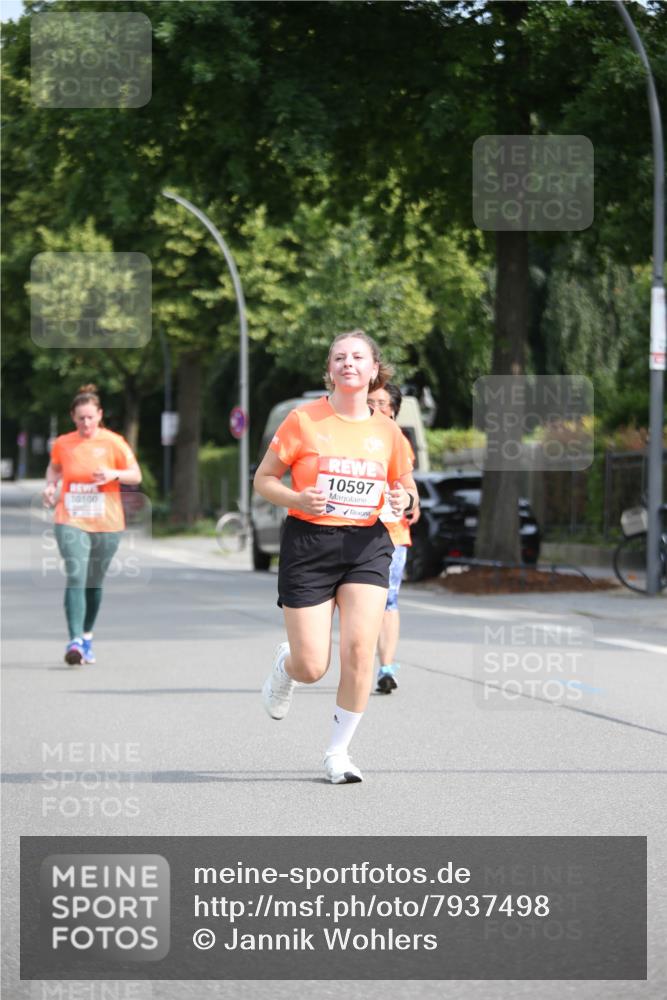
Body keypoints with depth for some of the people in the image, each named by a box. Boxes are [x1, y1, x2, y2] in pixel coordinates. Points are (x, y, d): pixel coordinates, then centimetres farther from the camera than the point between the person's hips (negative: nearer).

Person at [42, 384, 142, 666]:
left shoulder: (113, 442, -2)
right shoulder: (62, 444, 3)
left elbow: (136, 475, 2)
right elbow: (54, 467, 24)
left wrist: (114, 474, -18)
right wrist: (51, 485, 3)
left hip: (106, 524, 0)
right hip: (71, 522, 0)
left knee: (94, 582, 10)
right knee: (76, 578, -16)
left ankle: (87, 635, 30)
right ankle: (75, 641, -24)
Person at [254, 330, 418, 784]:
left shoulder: (387, 431, 6)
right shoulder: (303, 420, -3)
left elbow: (406, 486, 19)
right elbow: (264, 479, 3)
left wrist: (404, 499, -6)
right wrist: (297, 499, -17)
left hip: (367, 545, 2)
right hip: (309, 544, -2)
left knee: (360, 649, -15)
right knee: (312, 668, -4)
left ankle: (339, 751, 3)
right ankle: (285, 665, 36)